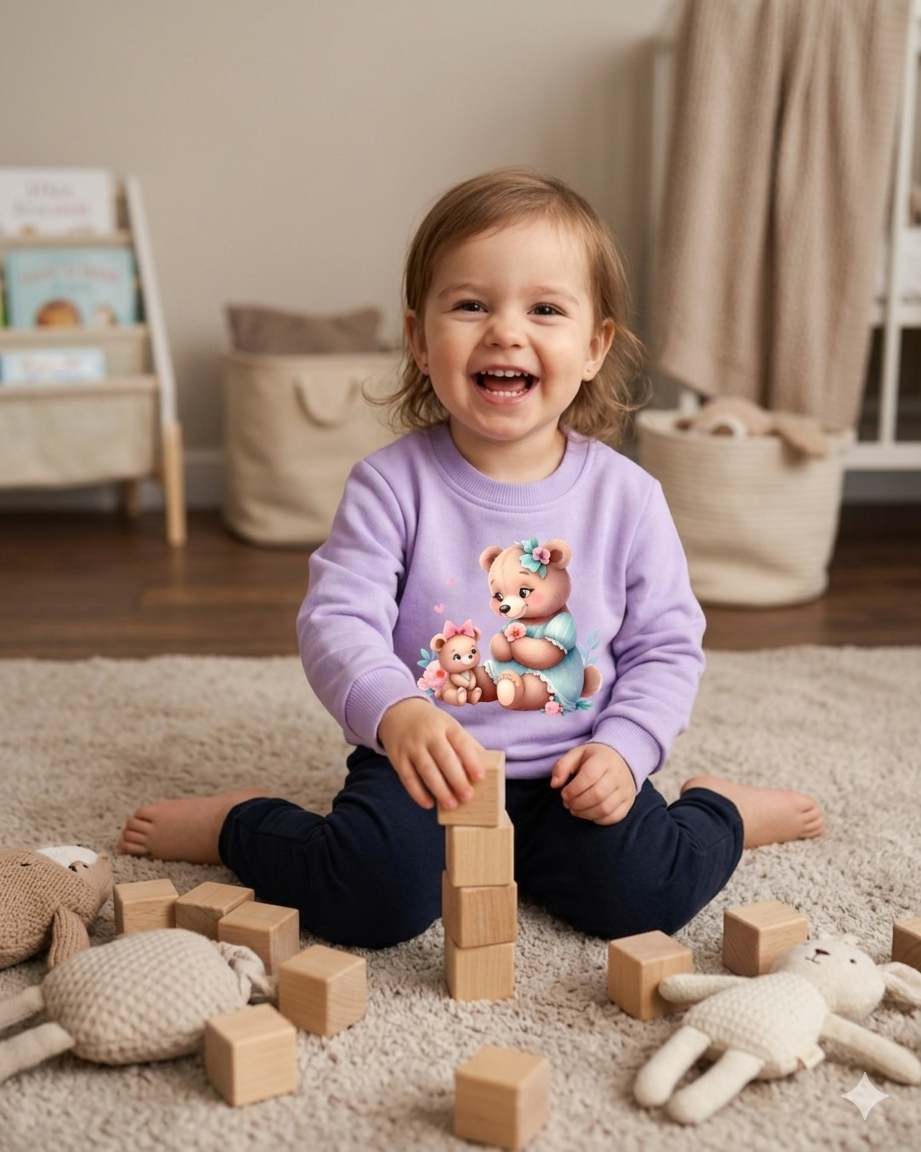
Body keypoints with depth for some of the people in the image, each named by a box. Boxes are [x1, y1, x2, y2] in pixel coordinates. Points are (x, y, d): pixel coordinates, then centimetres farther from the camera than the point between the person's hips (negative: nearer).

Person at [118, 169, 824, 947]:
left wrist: (624, 751, -14)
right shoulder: (393, 484, -10)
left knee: (641, 896, -21)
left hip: (569, 778, 2)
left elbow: (666, 645, 3)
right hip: (421, 771, -1)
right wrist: (396, 712, -39)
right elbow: (336, 619, -19)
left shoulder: (625, 496, -4)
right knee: (371, 900, -25)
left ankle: (723, 810, 14)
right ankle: (238, 823, 7)